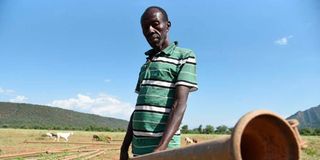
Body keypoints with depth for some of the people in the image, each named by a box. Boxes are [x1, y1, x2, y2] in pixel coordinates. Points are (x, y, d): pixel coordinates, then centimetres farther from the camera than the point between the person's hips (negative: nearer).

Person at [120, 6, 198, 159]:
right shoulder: (146, 64, 18)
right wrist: (124, 148, 12)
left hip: (163, 147, -6)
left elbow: (180, 104, -14)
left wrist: (161, 147, -25)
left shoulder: (185, 56, -3)